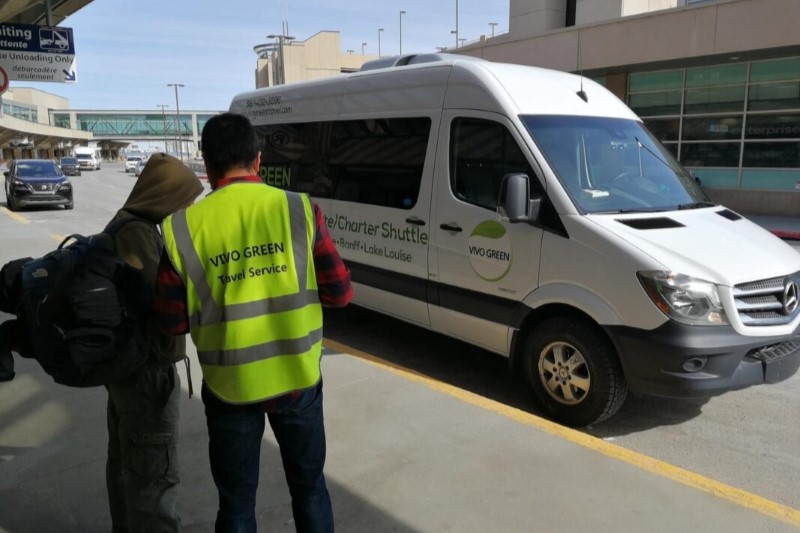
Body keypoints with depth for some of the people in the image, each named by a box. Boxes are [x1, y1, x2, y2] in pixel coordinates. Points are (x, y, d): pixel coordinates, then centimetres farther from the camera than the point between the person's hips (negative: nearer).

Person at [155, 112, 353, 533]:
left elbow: (171, 322, -4)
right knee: (309, 485, 23)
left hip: (229, 385, 0)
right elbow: (339, 293, -5)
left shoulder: (184, 227, -11)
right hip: (297, 376, 1)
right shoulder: (299, 209, -10)